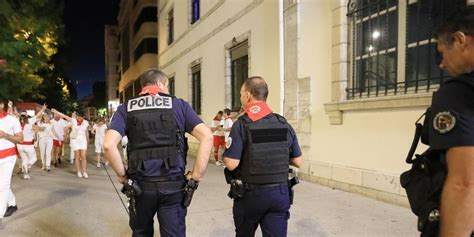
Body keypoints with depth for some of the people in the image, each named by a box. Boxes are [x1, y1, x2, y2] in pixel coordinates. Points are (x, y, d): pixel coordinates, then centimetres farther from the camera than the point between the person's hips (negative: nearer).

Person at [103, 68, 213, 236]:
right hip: (173, 184, -1)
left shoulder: (126, 108, 3)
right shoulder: (179, 105, 0)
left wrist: (122, 174, 2)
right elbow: (207, 136, -10)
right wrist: (197, 174, -5)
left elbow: (108, 145, -11)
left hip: (140, 184, 2)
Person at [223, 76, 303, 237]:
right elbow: (298, 162, 5)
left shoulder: (242, 124, -13)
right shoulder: (284, 124, 1)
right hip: (280, 193, 3)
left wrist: (226, 152, 2)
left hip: (250, 194, -3)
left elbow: (231, 164, -18)